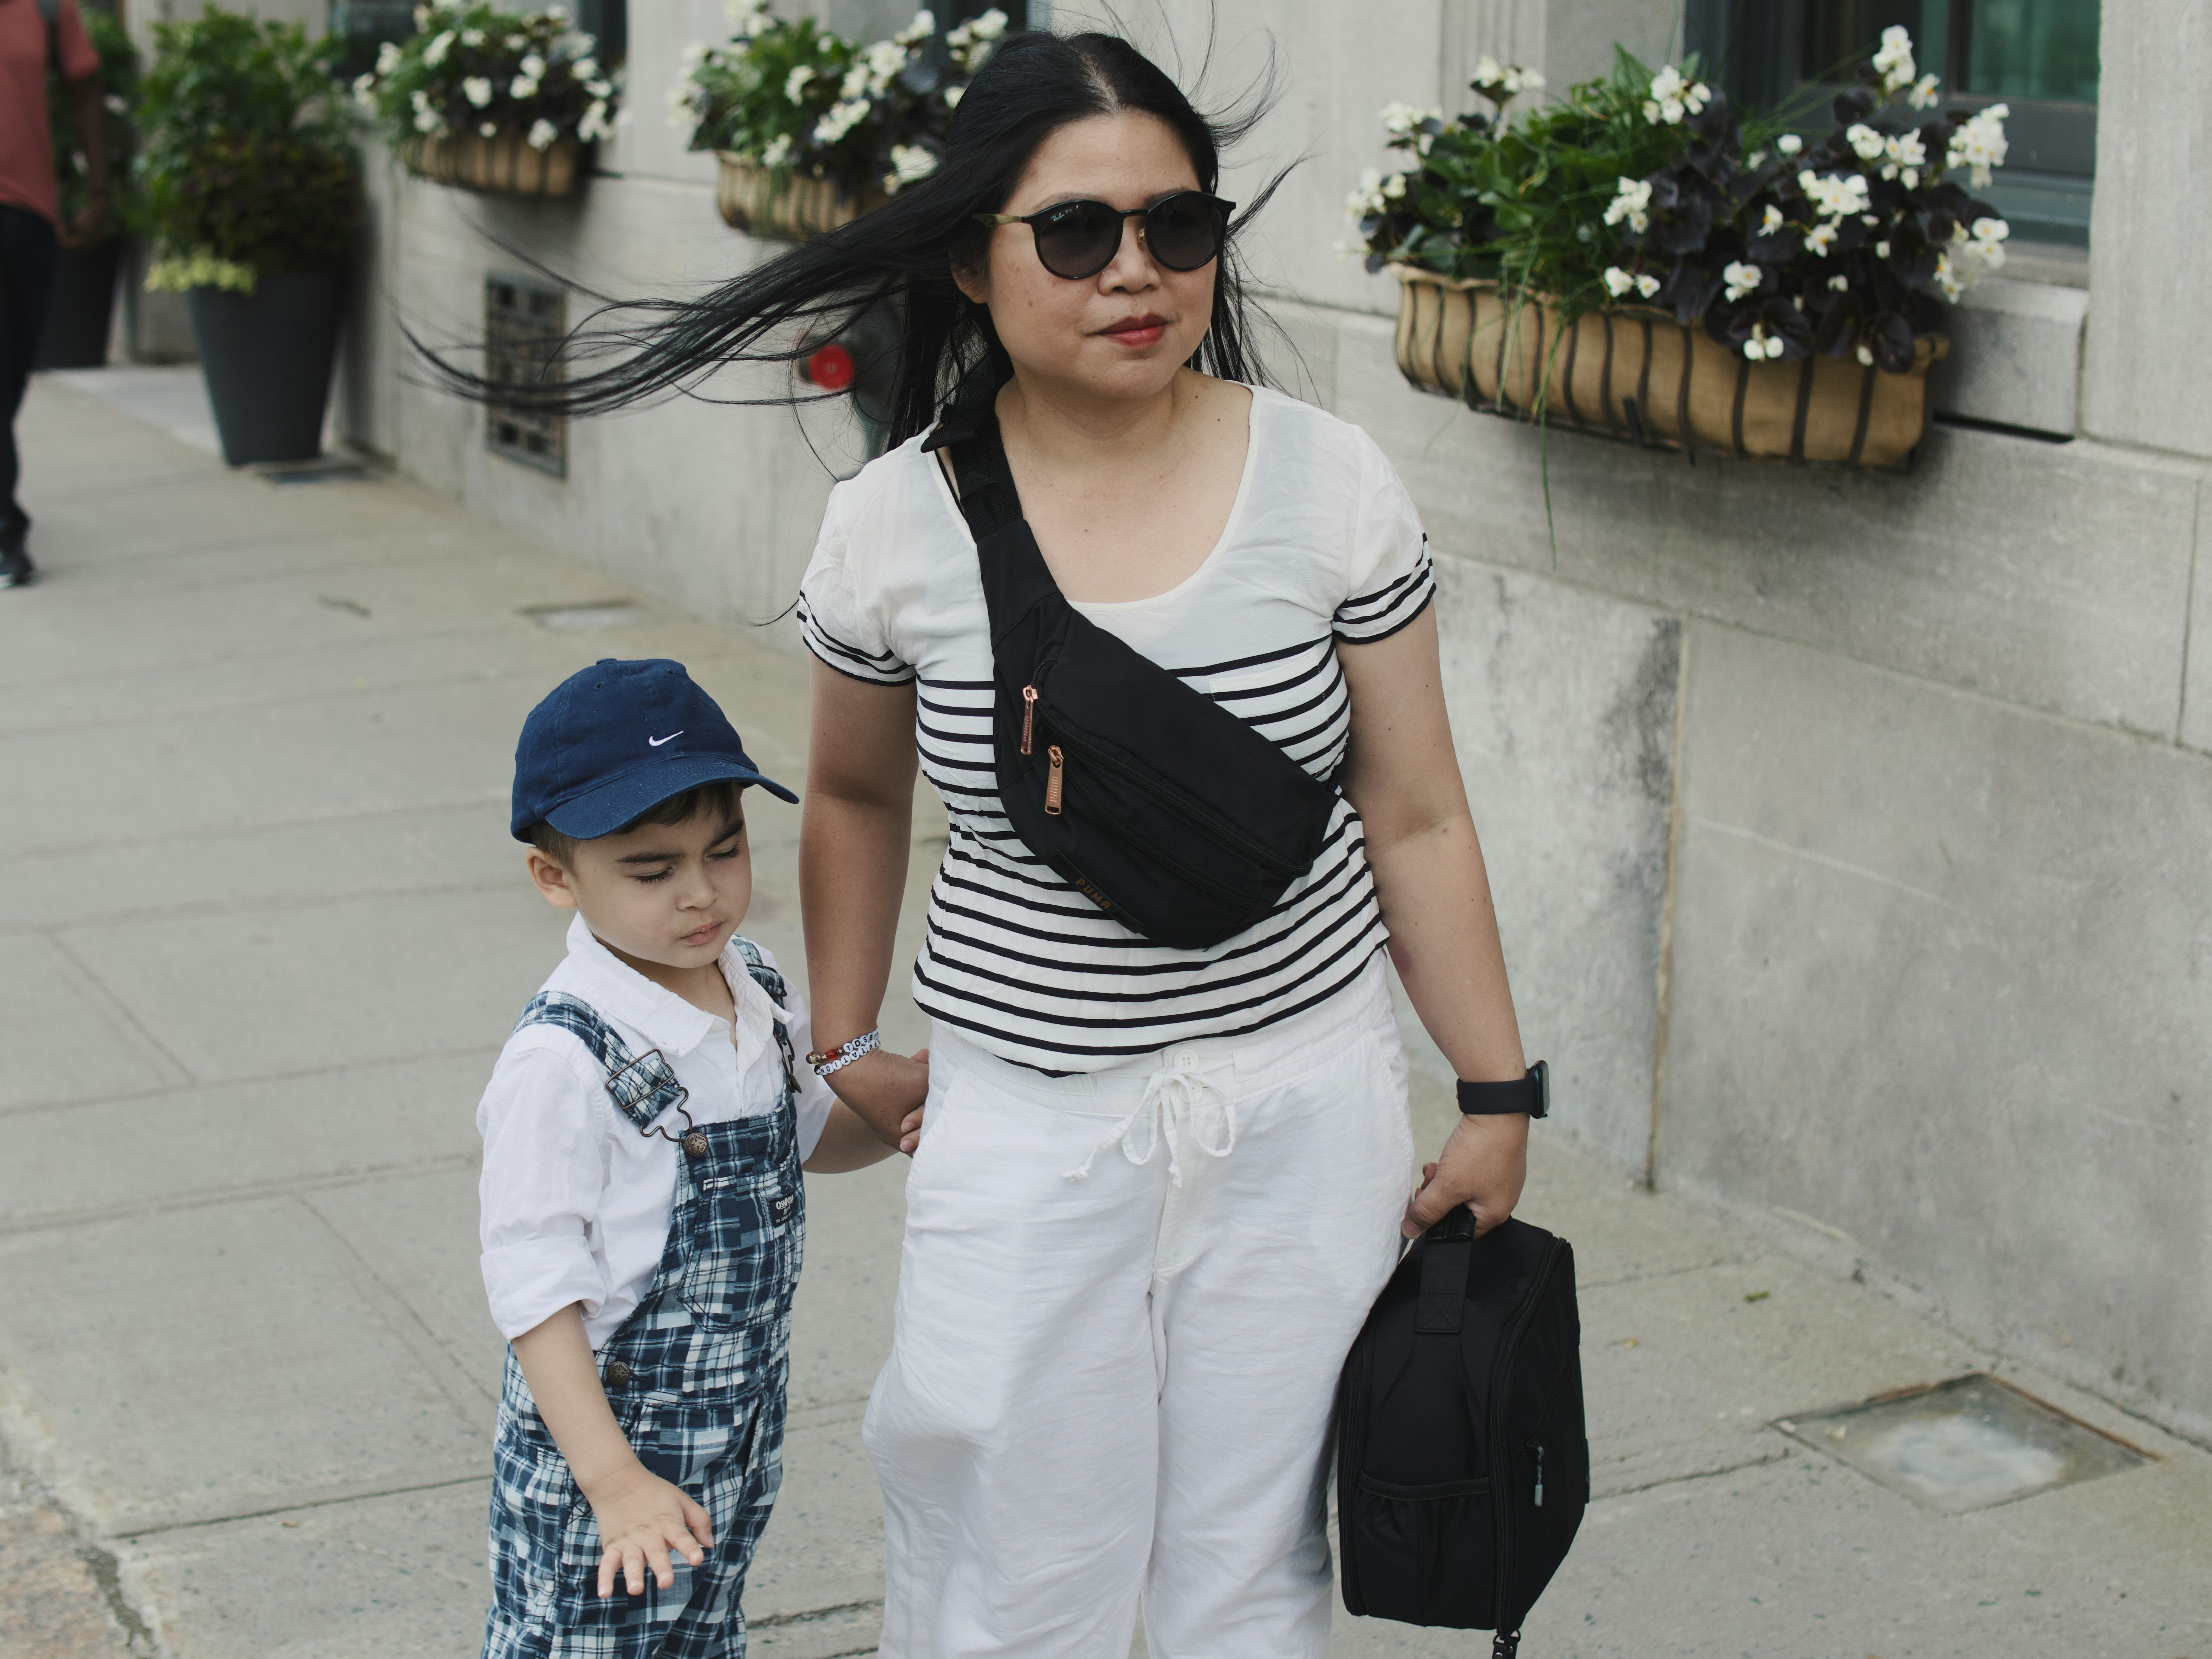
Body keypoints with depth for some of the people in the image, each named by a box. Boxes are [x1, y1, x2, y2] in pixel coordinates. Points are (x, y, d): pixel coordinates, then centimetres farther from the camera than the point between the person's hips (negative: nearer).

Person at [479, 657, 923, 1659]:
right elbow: (535, 1292, -22)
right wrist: (614, 1481, -24)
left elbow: (807, 1137, 18)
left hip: (741, 1435, 7)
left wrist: (907, 1107, -3)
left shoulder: (762, 996, -1)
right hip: (597, 1449, -7)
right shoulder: (562, 1063, -25)